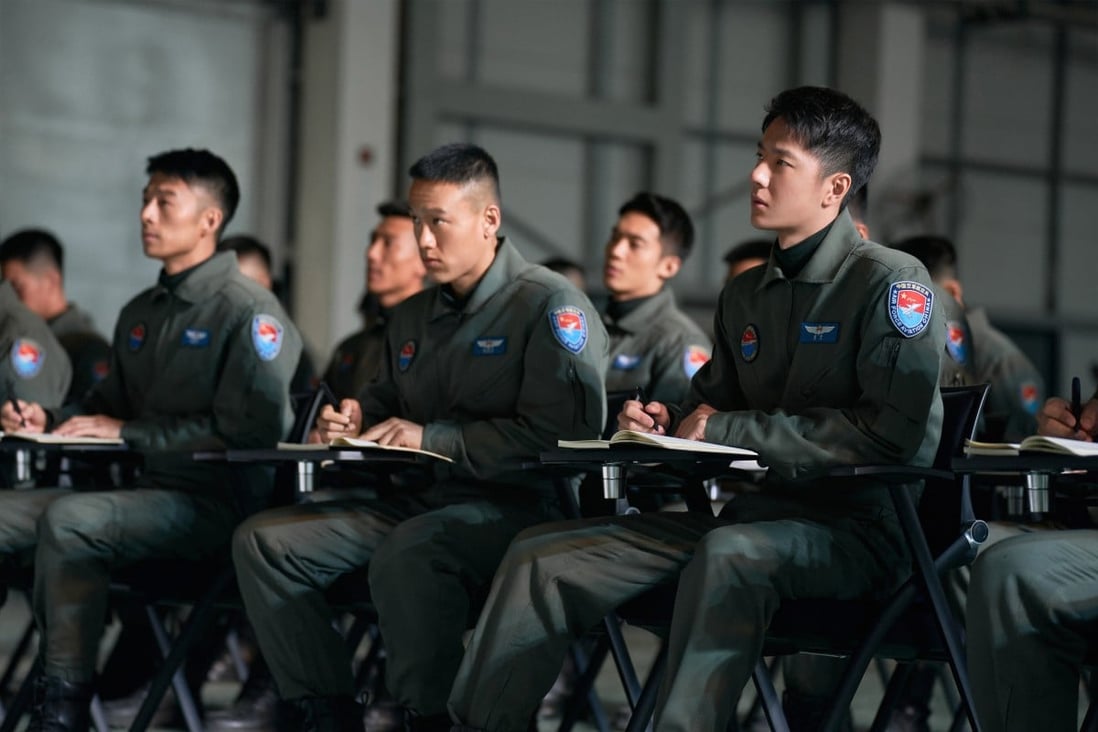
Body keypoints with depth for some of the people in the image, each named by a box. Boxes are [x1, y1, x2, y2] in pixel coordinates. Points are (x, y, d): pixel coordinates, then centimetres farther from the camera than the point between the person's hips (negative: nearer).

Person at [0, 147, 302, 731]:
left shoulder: (247, 311, -8)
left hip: (214, 503, -8)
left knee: (68, 519, -32)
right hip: (144, 488, 8)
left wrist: (129, 433, -14)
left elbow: (252, 429, -16)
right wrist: (49, 420, 5)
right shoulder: (141, 312, 17)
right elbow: (110, 402, 27)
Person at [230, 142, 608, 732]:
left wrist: (432, 438, -16)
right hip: (411, 500, 8)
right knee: (263, 540, -7)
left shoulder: (551, 306, -7)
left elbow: (558, 432, -18)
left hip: (514, 506, -8)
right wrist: (355, 420, 6)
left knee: (406, 554, -39)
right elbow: (386, 399, 32)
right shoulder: (412, 316, 19)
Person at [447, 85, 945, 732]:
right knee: (540, 558, -5)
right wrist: (667, 425, 0)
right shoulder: (746, 293, 17)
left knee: (730, 553, -42)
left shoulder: (892, 284, -6)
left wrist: (728, 431, -14)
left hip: (856, 524, -7)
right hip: (748, 506, 7)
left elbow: (895, 431, -18)